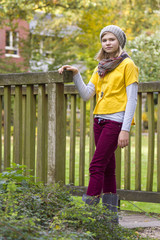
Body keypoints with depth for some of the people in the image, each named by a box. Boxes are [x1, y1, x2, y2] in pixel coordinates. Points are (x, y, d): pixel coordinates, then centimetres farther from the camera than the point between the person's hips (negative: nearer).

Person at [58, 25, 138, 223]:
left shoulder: (127, 65, -3)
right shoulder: (100, 67, 18)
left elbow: (132, 99, -8)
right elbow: (86, 94, 10)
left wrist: (125, 129, -15)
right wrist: (75, 74, -5)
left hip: (116, 121, -7)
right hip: (99, 120, 7)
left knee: (97, 166, -13)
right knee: (107, 168, 8)